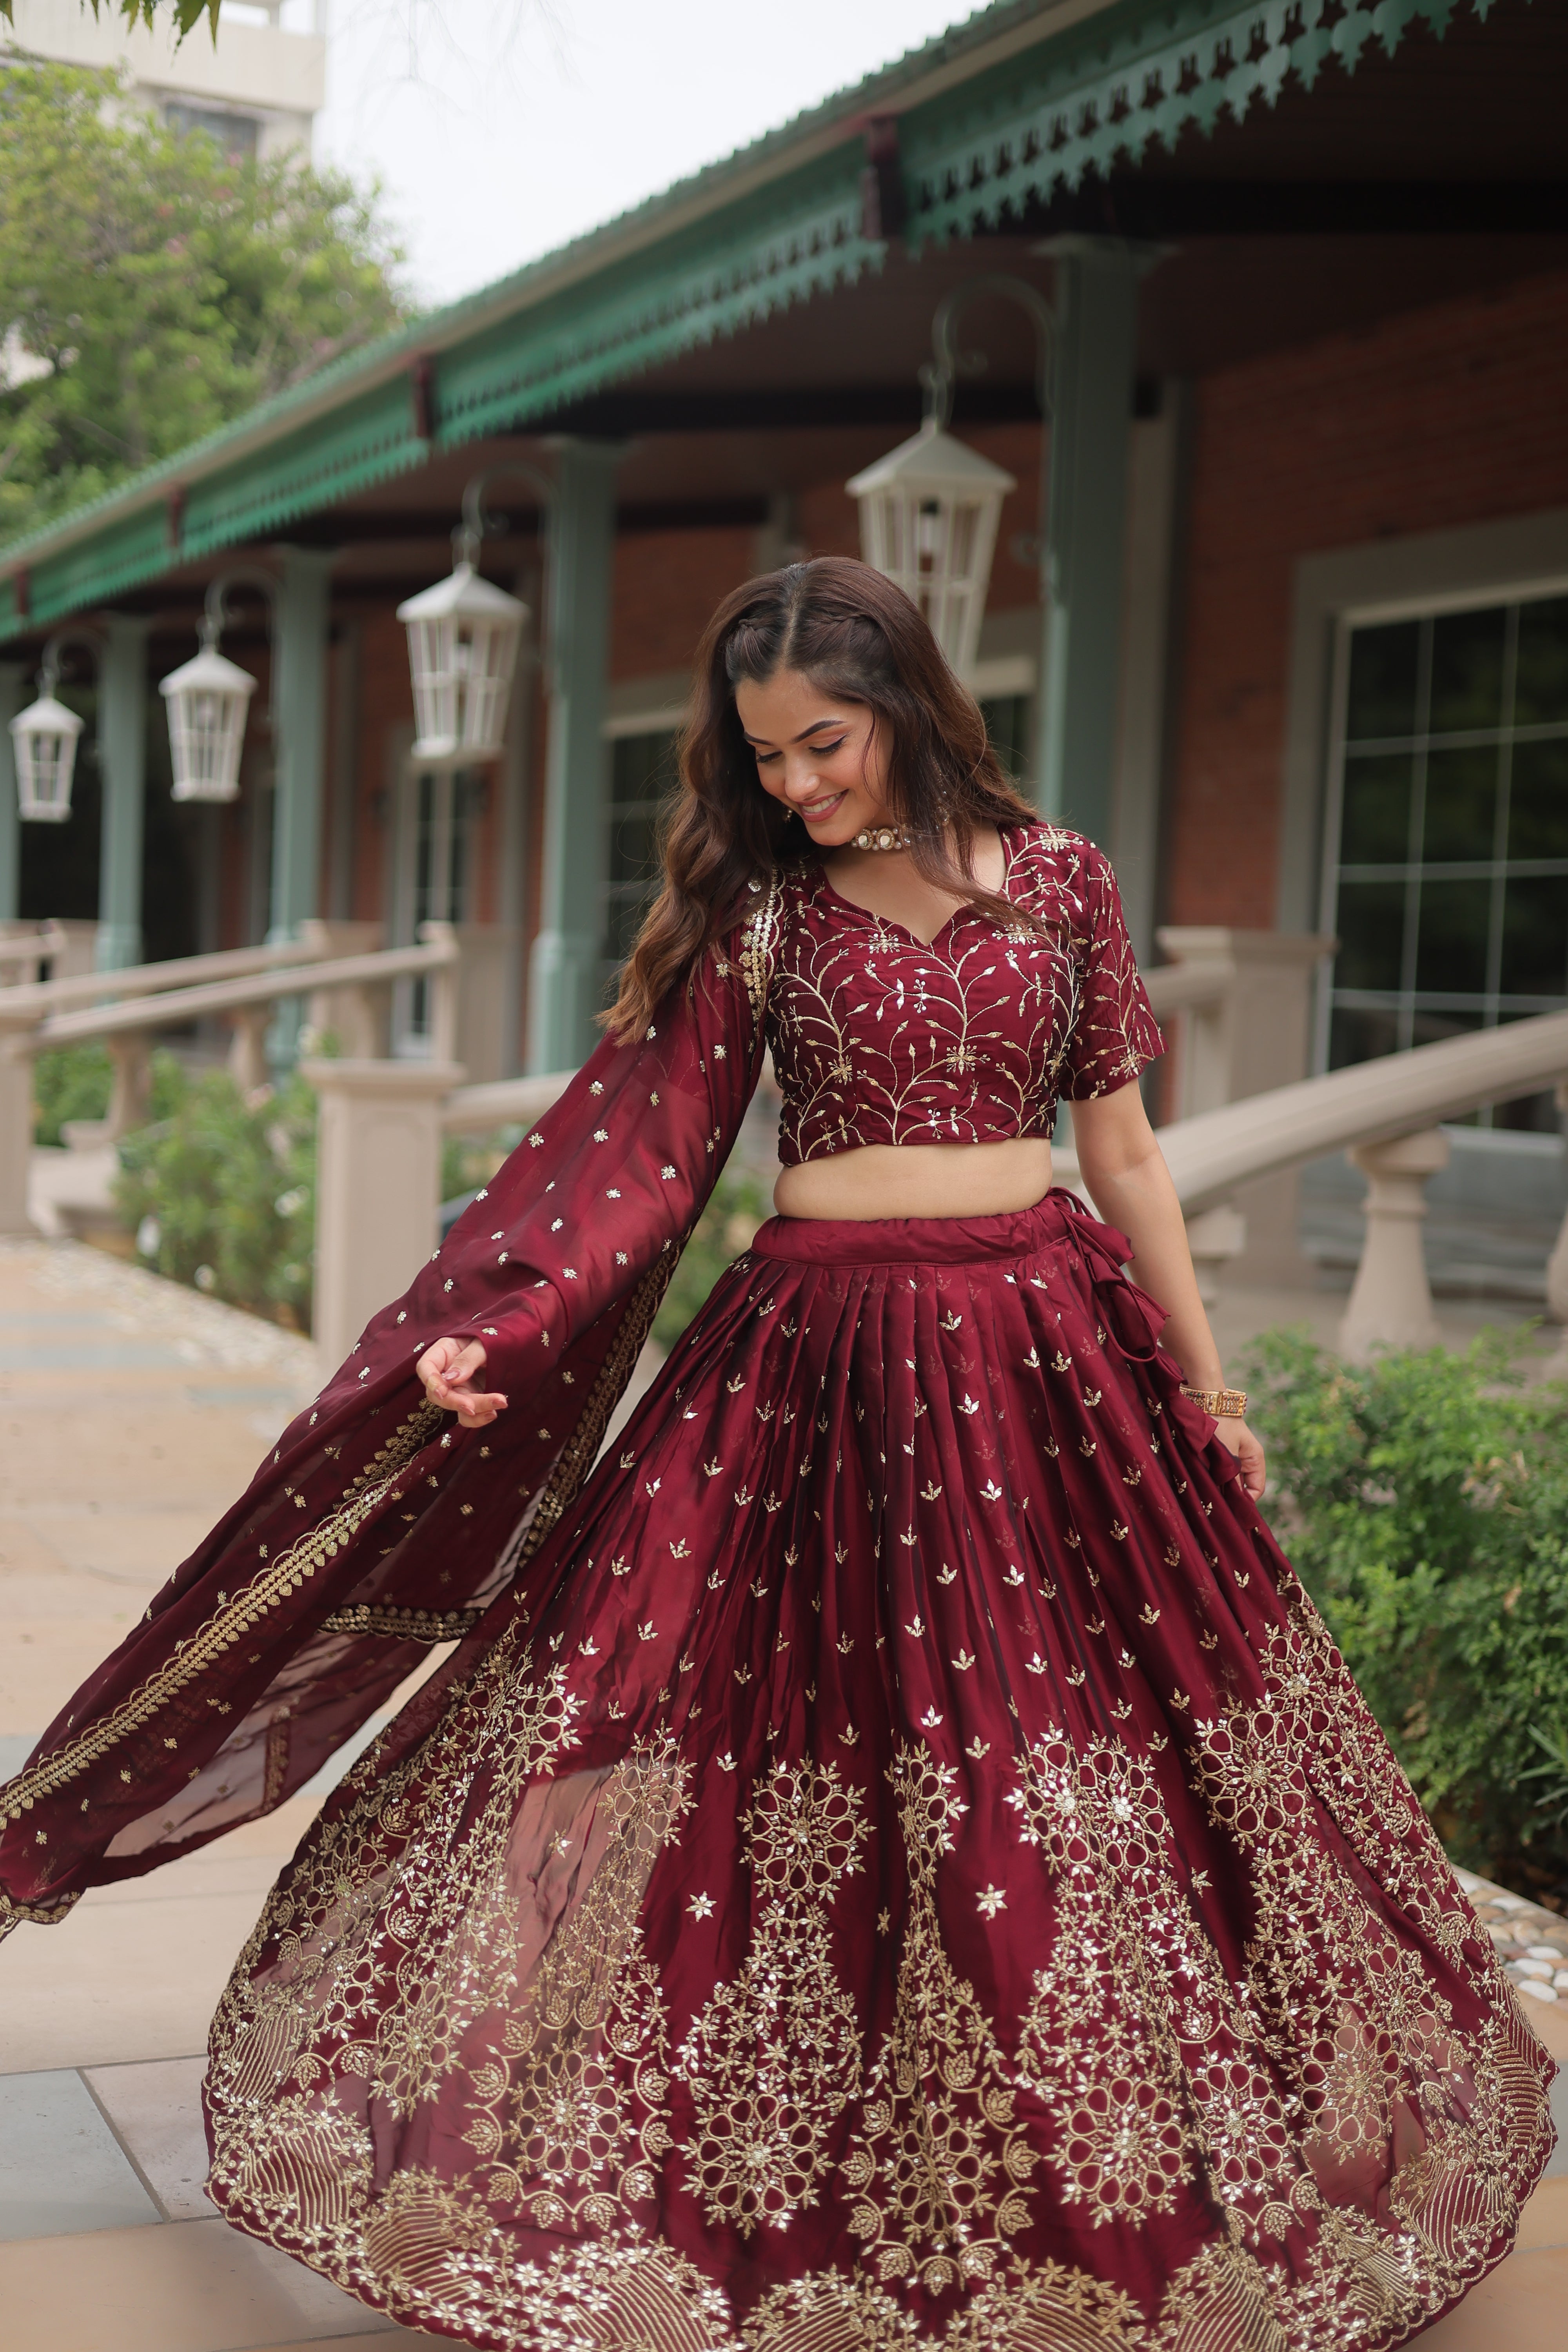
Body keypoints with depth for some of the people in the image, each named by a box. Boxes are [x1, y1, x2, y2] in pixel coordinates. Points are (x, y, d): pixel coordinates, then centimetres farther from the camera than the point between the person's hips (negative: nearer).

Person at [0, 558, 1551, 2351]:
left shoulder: (1057, 878, 5)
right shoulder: (756, 907, 3)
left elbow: (1121, 1148, 8)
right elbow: (643, 1138, -5)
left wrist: (1206, 1392, 10)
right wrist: (502, 1329, -17)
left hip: (1049, 1346, 1)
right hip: (824, 1363, -1)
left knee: (1073, 1766, 9)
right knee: (802, 1752, 0)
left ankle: (1101, 2185, 28)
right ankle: (773, 2198, 18)